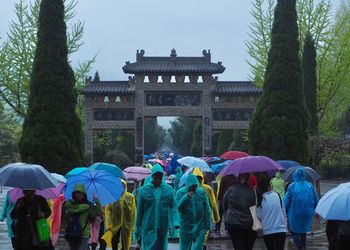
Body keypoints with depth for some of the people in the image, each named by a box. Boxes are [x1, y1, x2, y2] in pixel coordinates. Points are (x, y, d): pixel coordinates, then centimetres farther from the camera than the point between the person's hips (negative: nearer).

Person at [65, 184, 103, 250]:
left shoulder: (88, 204, 0)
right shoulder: (69, 203, 3)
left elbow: (99, 213, -11)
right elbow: (74, 208, -19)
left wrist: (96, 200, -17)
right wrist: (88, 206, -15)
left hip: (83, 235, -3)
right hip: (71, 234, 3)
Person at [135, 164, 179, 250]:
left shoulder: (169, 189, 2)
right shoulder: (144, 190, -1)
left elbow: (173, 207, 1)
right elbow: (140, 210, 3)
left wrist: (175, 223, -13)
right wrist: (138, 229, 4)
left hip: (163, 227, 2)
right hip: (148, 227, -2)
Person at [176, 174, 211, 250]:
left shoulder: (202, 192, 0)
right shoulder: (180, 192, -3)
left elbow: (207, 210, 3)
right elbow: (178, 208, -14)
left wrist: (207, 225, 0)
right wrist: (186, 197, -24)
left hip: (200, 227, 0)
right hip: (186, 226, 0)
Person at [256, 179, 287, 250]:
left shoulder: (260, 199, -4)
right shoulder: (277, 195, -2)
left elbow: (259, 215, 1)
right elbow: (283, 212, 3)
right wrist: (285, 227, 13)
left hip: (267, 231, 0)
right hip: (281, 230, 0)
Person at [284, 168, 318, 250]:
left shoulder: (292, 186, -10)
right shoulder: (310, 186, -1)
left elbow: (287, 201, -7)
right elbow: (316, 200, 6)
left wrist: (285, 212, 5)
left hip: (295, 214, -4)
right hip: (307, 214, 4)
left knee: (295, 231, 5)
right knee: (303, 231, 21)